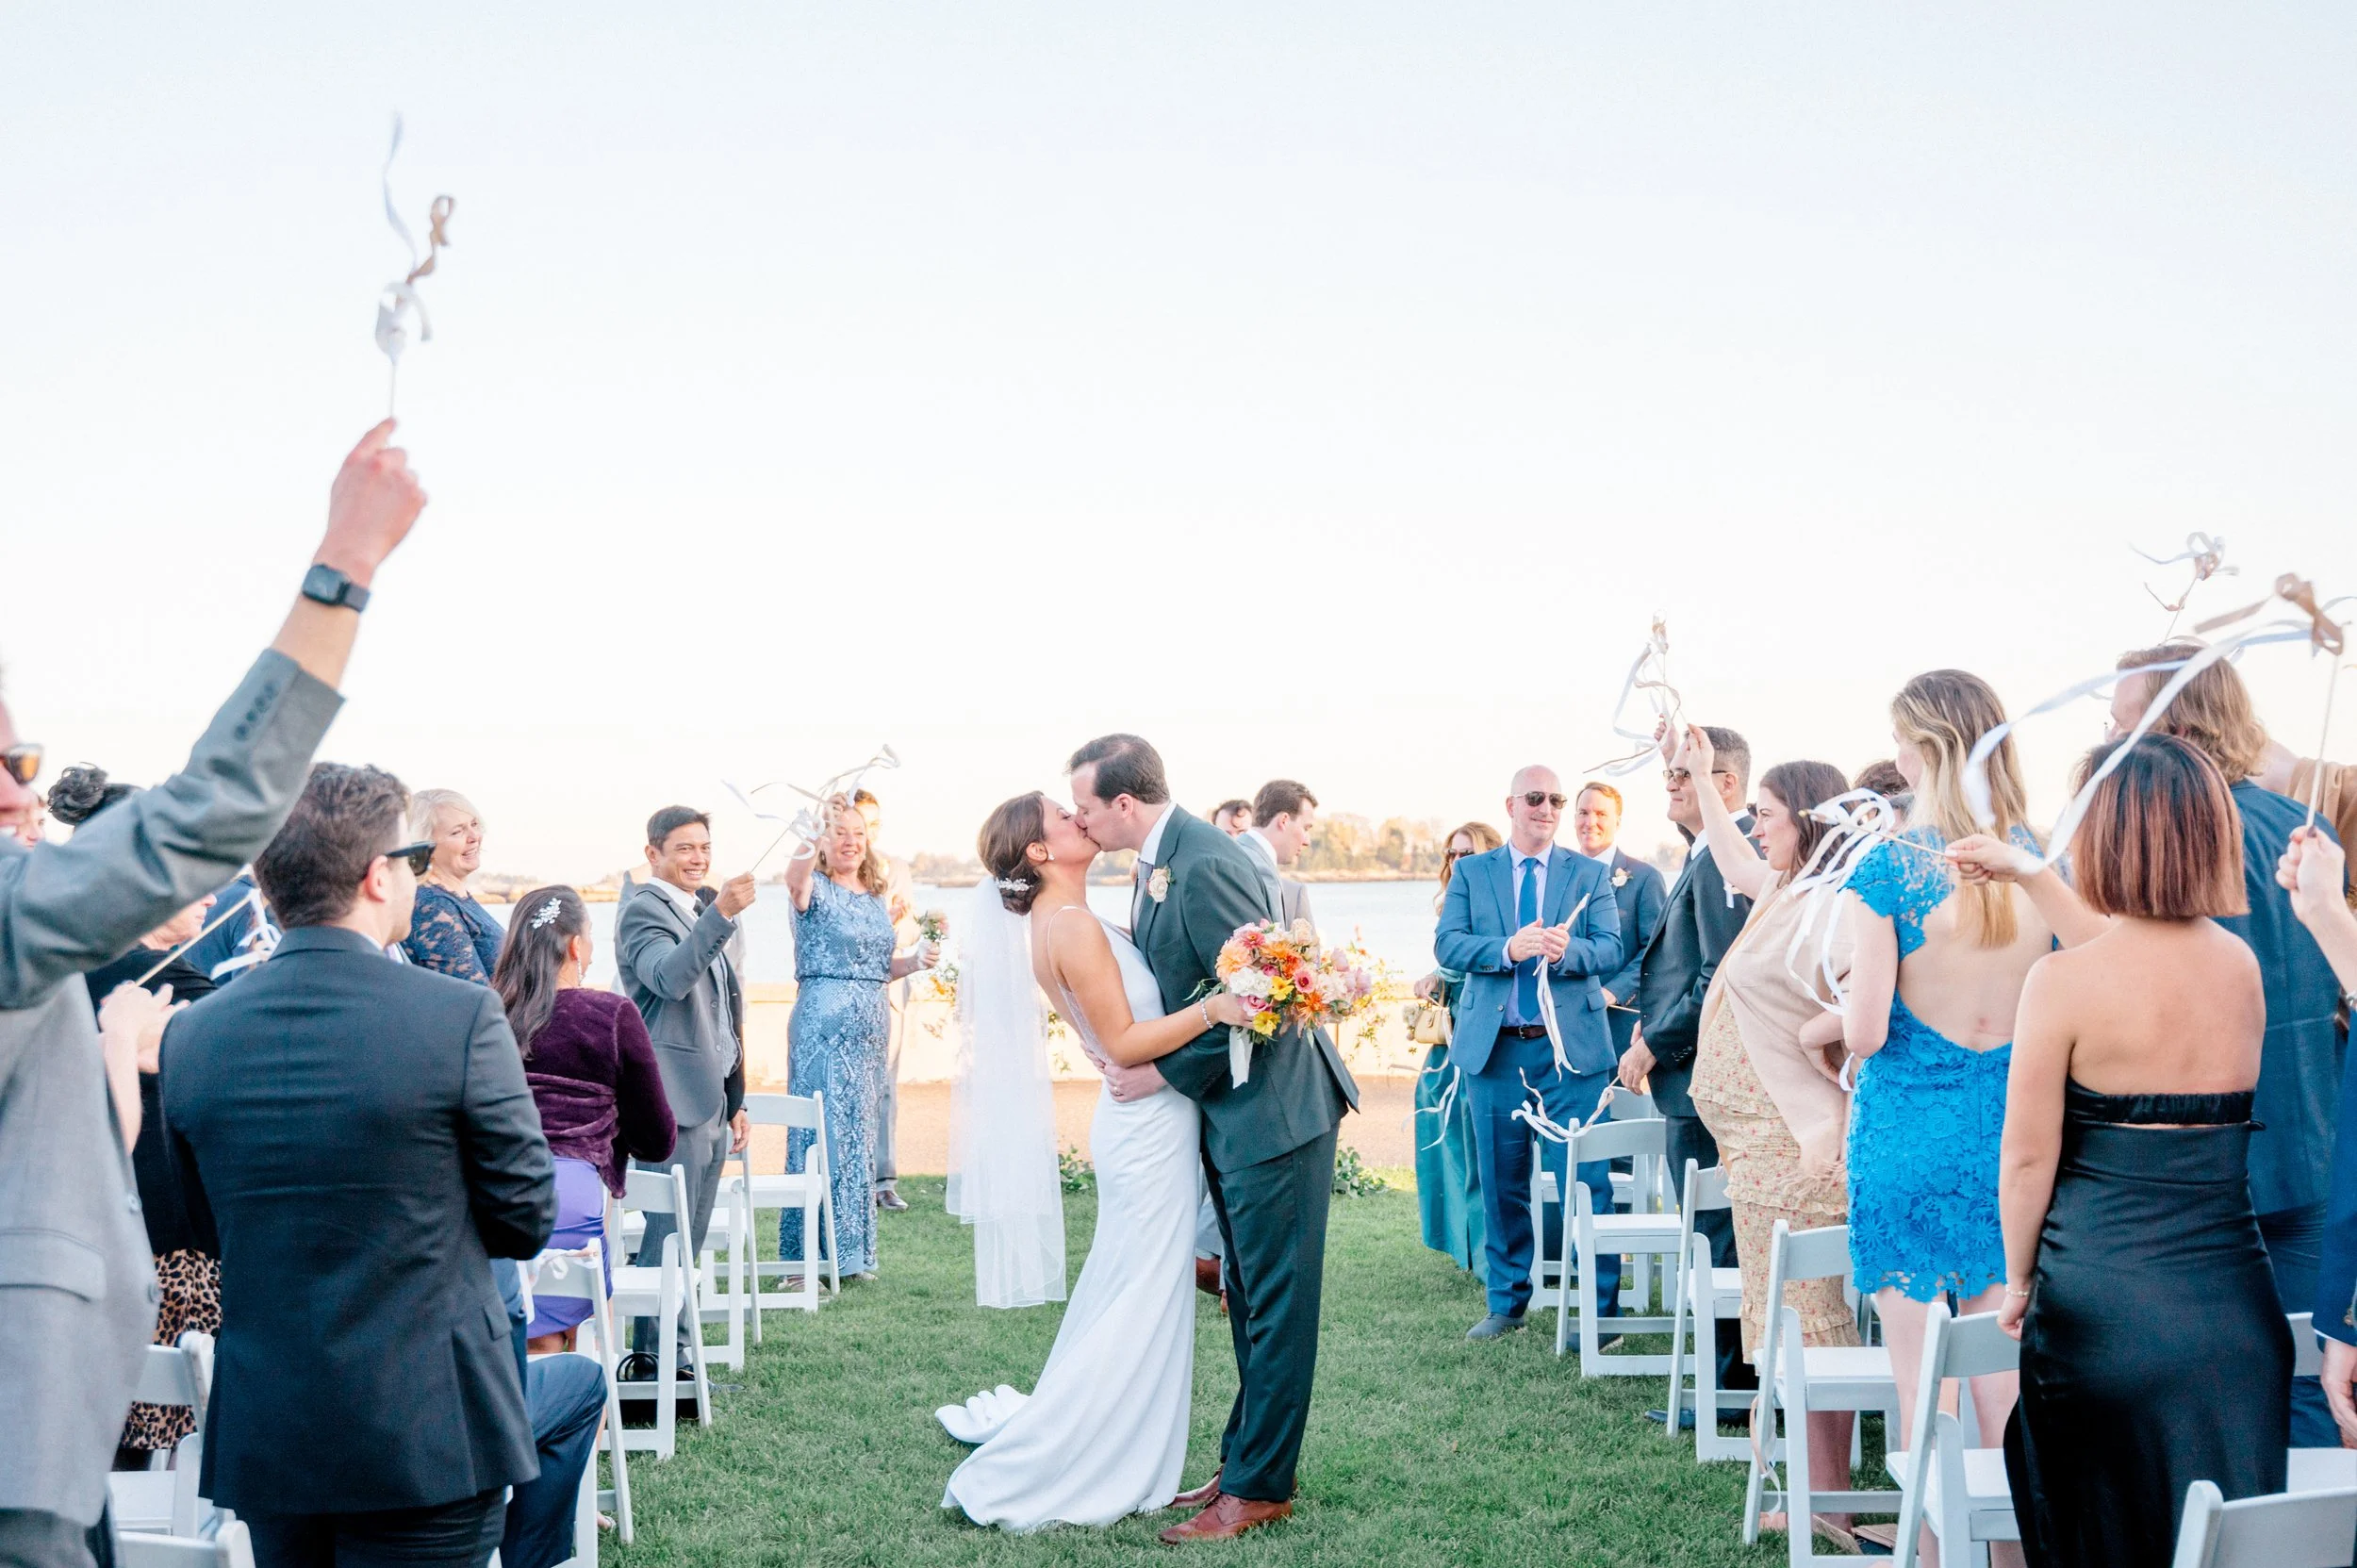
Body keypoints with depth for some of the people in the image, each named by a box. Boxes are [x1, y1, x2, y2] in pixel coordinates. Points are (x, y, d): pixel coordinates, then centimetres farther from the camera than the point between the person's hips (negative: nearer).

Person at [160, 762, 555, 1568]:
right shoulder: (463, 1017, -15)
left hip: (259, 1436, 5)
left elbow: (212, 1230, 10)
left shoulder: (190, 1035, -2)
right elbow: (525, 1221, -6)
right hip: (424, 1434, -5)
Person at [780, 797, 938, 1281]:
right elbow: (795, 881, -32)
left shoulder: (876, 896, 14)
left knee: (858, 1131, 12)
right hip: (823, 1023, -7)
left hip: (870, 1025, 7)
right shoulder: (817, 888, -6)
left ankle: (852, 1250, 21)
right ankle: (811, 1254, 2)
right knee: (823, 1130, -5)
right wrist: (808, 850, -51)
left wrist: (915, 960, 4)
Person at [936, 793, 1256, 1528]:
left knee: (1124, 1304, 17)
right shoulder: (1075, 925, -18)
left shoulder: (1069, 922, 11)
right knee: (1140, 1308, -1)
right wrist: (1211, 1008, -30)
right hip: (1151, 1128, -9)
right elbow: (1123, 1042, -21)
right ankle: (1019, 1475, 6)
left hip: (1144, 1126, 9)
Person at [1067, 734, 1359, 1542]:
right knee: (1250, 1298, 18)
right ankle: (1247, 1458, 29)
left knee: (1275, 1302, 1)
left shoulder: (1204, 865, -23)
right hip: (1229, 1110, 10)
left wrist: (1162, 1071, -16)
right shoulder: (1158, 861, 8)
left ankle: (1260, 1487, 10)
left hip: (1271, 1108, -10)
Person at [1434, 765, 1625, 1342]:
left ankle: (1600, 1309, 6)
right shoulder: (1471, 873, 8)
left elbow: (1610, 949, -4)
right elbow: (1447, 945, -4)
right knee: (1501, 1183, 10)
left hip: (1570, 1047, -1)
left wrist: (1567, 950, -26)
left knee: (1585, 1181, -4)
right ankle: (1506, 1303, 23)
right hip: (1494, 1048, 2)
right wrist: (1507, 949, -21)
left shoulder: (1590, 874, 6)